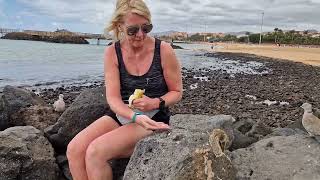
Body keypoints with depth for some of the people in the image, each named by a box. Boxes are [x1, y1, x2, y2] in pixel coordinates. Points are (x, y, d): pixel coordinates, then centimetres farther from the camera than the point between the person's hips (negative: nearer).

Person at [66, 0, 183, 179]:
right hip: (121, 115, 4)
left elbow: (177, 92, -1)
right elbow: (113, 98, -12)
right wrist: (136, 116, -30)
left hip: (153, 118, -4)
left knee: (95, 152, -24)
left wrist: (155, 103, -21)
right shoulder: (112, 52, -4)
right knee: (74, 149, -17)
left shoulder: (164, 50, -11)